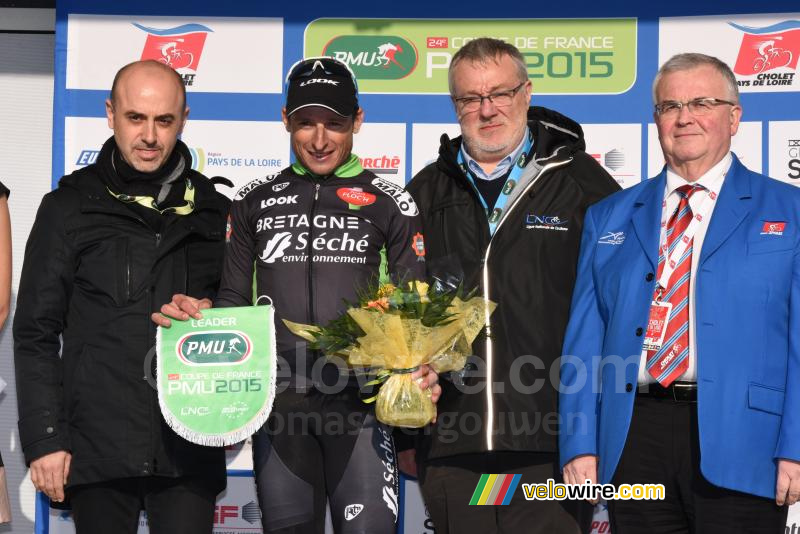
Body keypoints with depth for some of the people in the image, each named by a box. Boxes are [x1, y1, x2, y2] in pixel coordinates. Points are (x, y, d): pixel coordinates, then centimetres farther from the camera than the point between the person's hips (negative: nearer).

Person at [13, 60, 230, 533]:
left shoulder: (214, 211, 9)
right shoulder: (70, 208, 3)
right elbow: (37, 334, 1)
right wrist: (44, 438, -5)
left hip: (190, 450, 1)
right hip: (97, 449, -1)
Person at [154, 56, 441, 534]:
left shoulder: (390, 204, 5)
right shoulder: (255, 202, 12)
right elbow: (233, 302, 15)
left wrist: (420, 372, -15)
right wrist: (193, 312, -7)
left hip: (360, 404, -2)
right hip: (279, 404, 2)